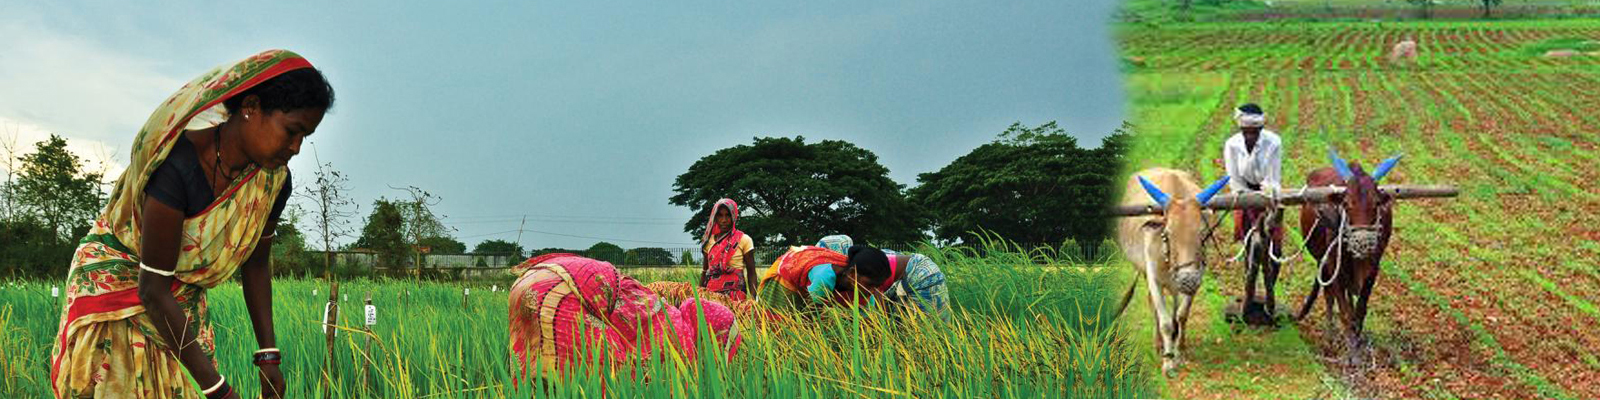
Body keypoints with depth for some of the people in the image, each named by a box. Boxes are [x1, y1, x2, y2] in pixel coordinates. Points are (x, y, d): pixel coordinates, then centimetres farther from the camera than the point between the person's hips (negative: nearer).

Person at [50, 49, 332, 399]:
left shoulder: (273, 181, -11)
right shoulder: (179, 165, -33)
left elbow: (255, 262, 8)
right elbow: (153, 290, -30)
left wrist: (268, 354, 0)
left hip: (184, 300, 6)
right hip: (116, 279, -6)